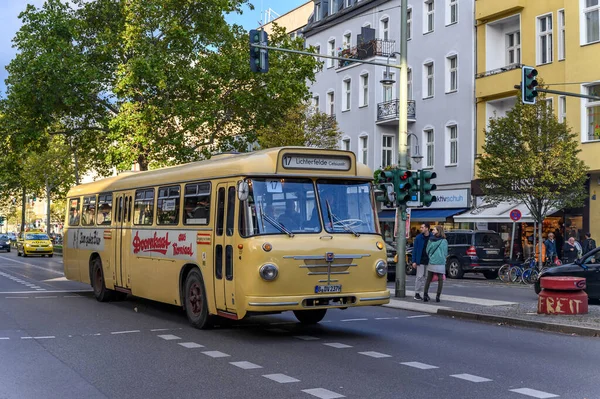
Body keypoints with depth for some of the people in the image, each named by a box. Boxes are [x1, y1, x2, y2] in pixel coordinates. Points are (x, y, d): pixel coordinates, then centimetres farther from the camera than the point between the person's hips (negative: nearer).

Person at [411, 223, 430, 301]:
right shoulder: (418, 238, 0)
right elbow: (414, 250, 0)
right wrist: (414, 261, -5)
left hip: (429, 261, 2)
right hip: (420, 261, -2)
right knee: (419, 277, -4)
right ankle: (417, 293, 3)